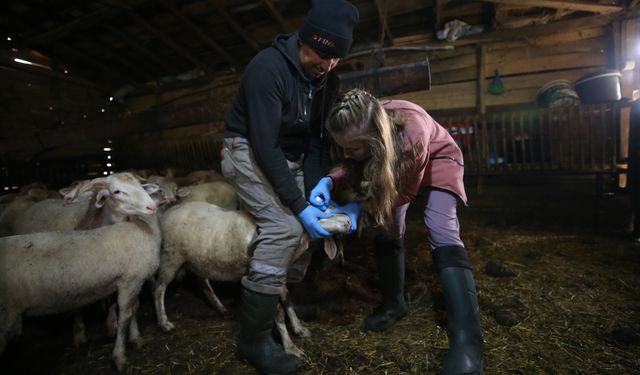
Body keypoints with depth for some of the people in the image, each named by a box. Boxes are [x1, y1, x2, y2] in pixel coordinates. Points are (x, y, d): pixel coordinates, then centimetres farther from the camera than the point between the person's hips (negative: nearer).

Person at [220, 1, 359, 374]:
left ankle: (288, 299, 19)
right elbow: (264, 144, -28)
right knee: (285, 227, -23)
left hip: (288, 158, 9)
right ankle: (254, 340, -10)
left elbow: (313, 134, 3)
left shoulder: (316, 74, 2)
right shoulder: (268, 67, -23)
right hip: (250, 151, -8)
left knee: (314, 220, 3)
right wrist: (299, 205, -28)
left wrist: (316, 182, -12)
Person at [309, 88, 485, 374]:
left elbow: (407, 190, -26)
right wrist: (329, 181, -33)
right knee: (388, 228, -4)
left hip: (437, 158, -5)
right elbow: (352, 168, -11)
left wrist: (361, 206, -34)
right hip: (393, 161, 5)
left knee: (441, 233, -21)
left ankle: (466, 340, -20)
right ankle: (394, 304, 17)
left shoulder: (412, 132, -43)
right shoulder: (358, 131, -30)